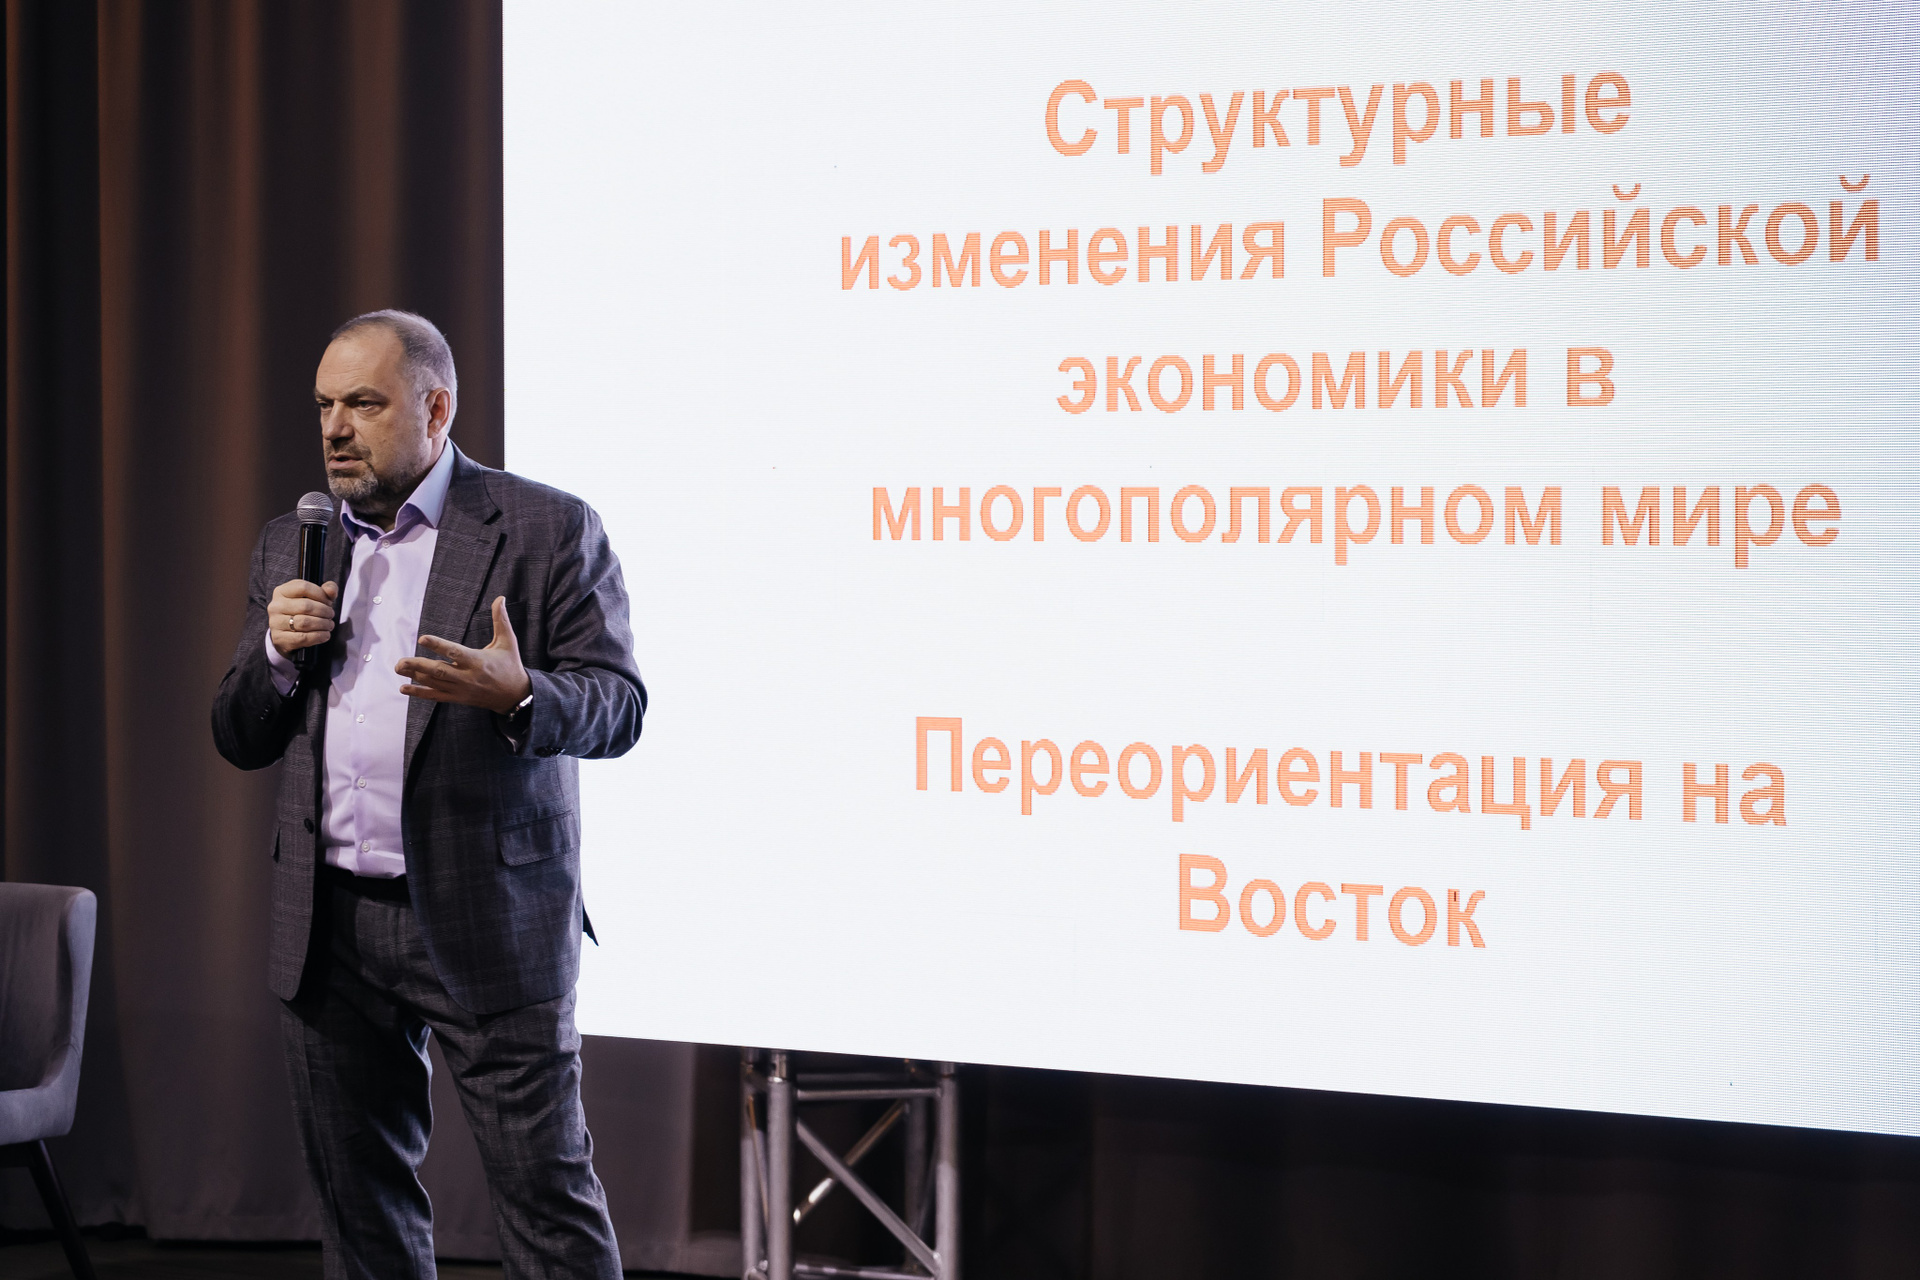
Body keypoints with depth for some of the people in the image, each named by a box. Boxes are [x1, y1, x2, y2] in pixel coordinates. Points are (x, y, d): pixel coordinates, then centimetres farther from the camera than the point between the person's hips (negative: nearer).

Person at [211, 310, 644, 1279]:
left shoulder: (548, 531, -3)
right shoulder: (292, 545, 13)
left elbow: (617, 705, -7)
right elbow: (239, 741, 14)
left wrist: (520, 694, -28)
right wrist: (277, 652, -7)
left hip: (489, 918, -5)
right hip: (329, 926, 5)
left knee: (544, 1183, -3)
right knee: (357, 1194, 12)